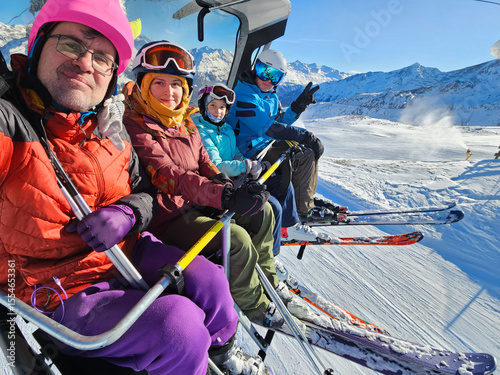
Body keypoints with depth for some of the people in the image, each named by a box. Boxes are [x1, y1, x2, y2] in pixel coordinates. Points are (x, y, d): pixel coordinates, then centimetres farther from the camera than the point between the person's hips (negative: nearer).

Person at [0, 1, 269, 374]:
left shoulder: (111, 132, 6)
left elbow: (146, 191, 9)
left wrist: (128, 213, -11)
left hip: (127, 255, 6)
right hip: (61, 293, -5)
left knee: (207, 280, -9)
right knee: (177, 323, -23)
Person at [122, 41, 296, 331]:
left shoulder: (185, 122, 10)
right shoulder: (136, 125, -15)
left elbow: (204, 163, 9)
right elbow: (167, 175, -28)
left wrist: (230, 188, -12)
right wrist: (225, 197, -41)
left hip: (197, 204, 8)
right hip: (167, 216, -8)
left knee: (262, 211, 4)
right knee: (237, 239, -24)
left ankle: (266, 278, 21)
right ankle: (254, 304, 4)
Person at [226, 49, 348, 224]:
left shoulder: (271, 96, 13)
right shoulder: (244, 94, -17)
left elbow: (280, 122, 12)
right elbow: (268, 128, -26)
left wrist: (299, 104, -3)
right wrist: (305, 136, -26)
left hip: (266, 144, 10)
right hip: (251, 152, -10)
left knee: (311, 147, 11)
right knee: (305, 156, -17)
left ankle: (306, 197, 17)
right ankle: (303, 209, -5)